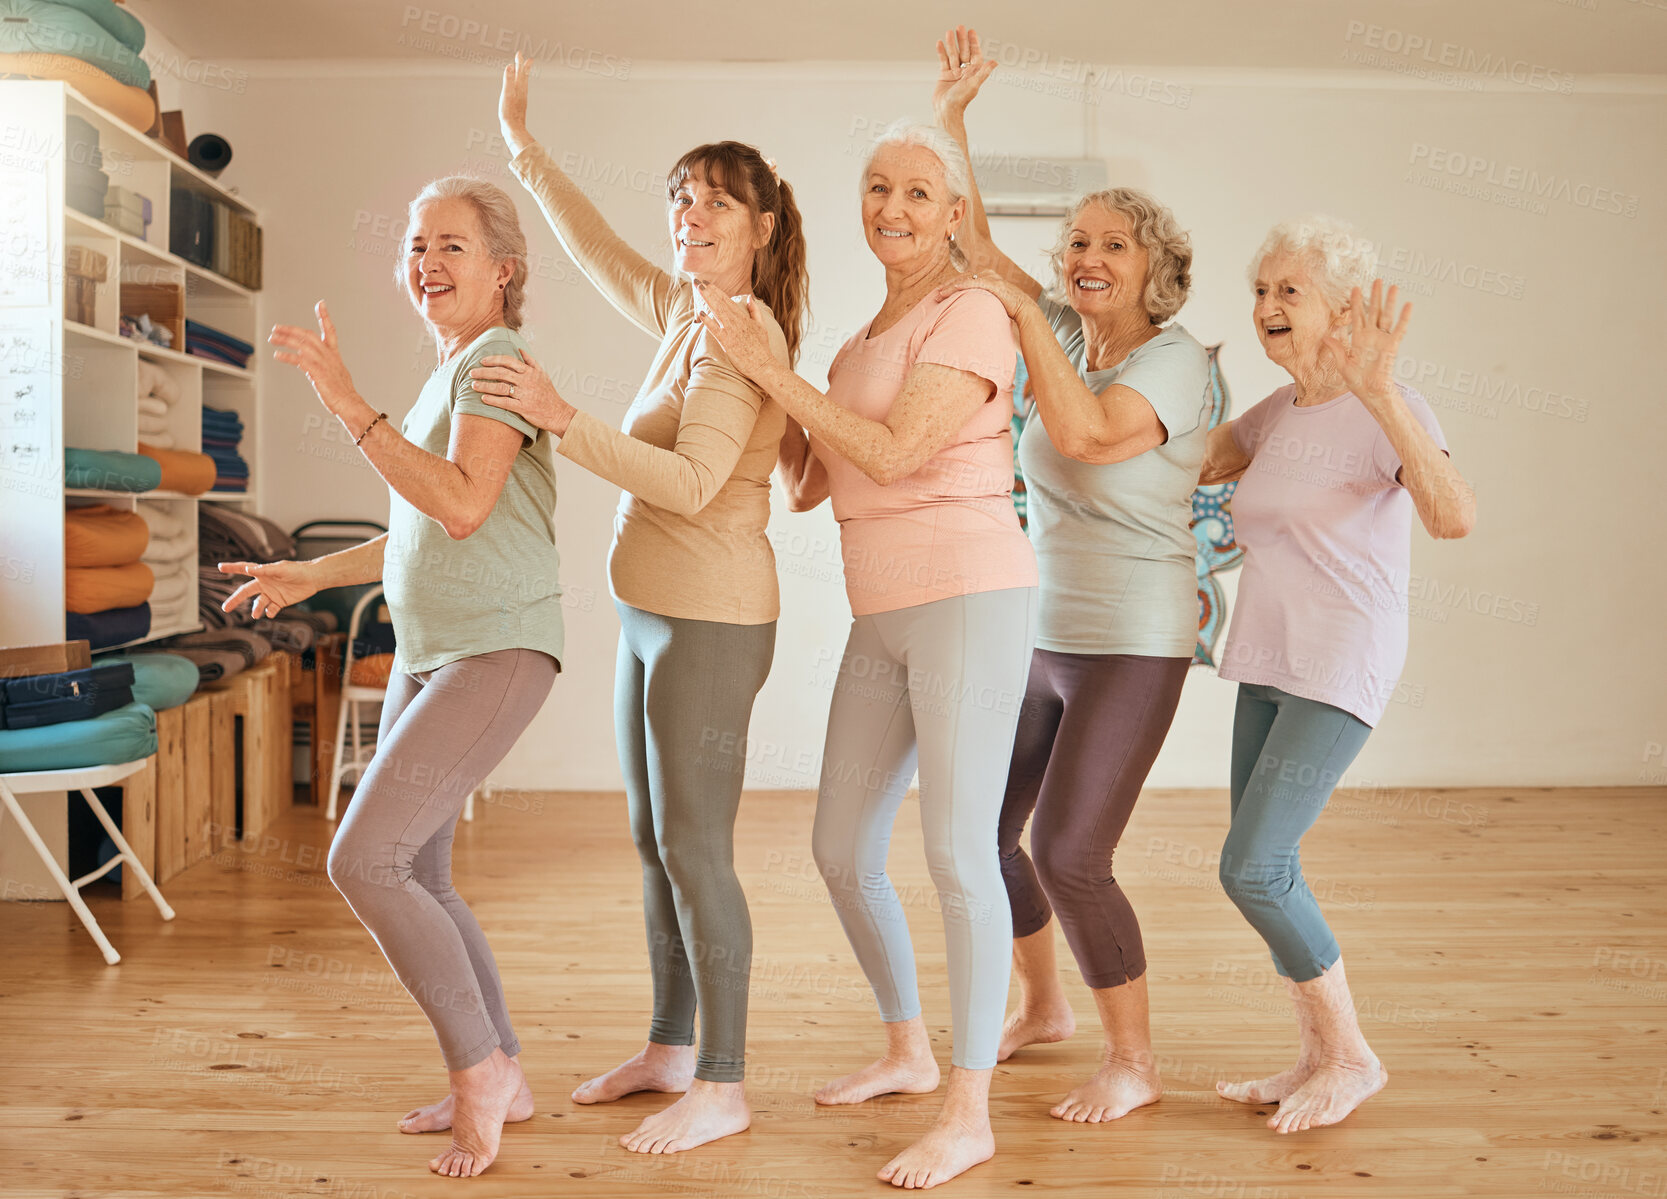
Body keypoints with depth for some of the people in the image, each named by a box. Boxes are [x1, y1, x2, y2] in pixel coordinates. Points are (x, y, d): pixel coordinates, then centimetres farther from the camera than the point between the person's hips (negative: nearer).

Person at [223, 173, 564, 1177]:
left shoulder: (498, 358, -10)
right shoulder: (447, 376, 18)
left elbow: (463, 505, -24)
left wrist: (348, 402, -23)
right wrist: (312, 575, 29)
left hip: (498, 651, -10)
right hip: (427, 653, 10)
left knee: (363, 860, -15)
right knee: (416, 882, 10)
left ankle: (479, 1066, 1)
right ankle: (500, 1081, 23)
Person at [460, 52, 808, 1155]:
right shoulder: (688, 313, 12)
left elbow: (690, 483, -26)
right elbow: (599, 250, 28)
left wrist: (563, 419, -28)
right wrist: (525, 148, 31)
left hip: (709, 619, -10)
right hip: (654, 616, 10)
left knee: (694, 851, -5)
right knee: (656, 844, 14)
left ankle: (724, 1087, 5)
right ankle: (671, 1050, 27)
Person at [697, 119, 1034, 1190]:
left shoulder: (971, 315, -7)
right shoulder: (864, 341, 18)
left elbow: (894, 454, -18)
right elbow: (807, 485, 15)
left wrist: (771, 367, -13)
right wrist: (754, 368, 7)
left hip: (970, 598, -9)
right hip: (884, 616, 9)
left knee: (958, 857, -8)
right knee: (842, 852, 12)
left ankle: (970, 1113, 4)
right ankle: (909, 1052, 32)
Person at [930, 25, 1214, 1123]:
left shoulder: (1177, 361, -13)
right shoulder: (1064, 334, 7)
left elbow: (1089, 434, -31)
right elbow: (971, 245, 8)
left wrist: (1024, 316, -24)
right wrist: (950, 120, 2)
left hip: (1133, 642, -8)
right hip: (1038, 630, 8)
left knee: (1066, 853, -12)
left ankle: (1136, 1062, 8)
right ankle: (1043, 1007, 34)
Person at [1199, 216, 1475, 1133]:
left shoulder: (1386, 411, -13)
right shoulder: (1276, 415, 10)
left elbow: (1454, 516, -32)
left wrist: (1377, 388, -39)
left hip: (1342, 669, -8)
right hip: (1268, 664, 8)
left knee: (1251, 868, -12)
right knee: (1264, 867, 10)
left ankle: (1351, 1056, 7)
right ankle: (1317, 1059, 24)